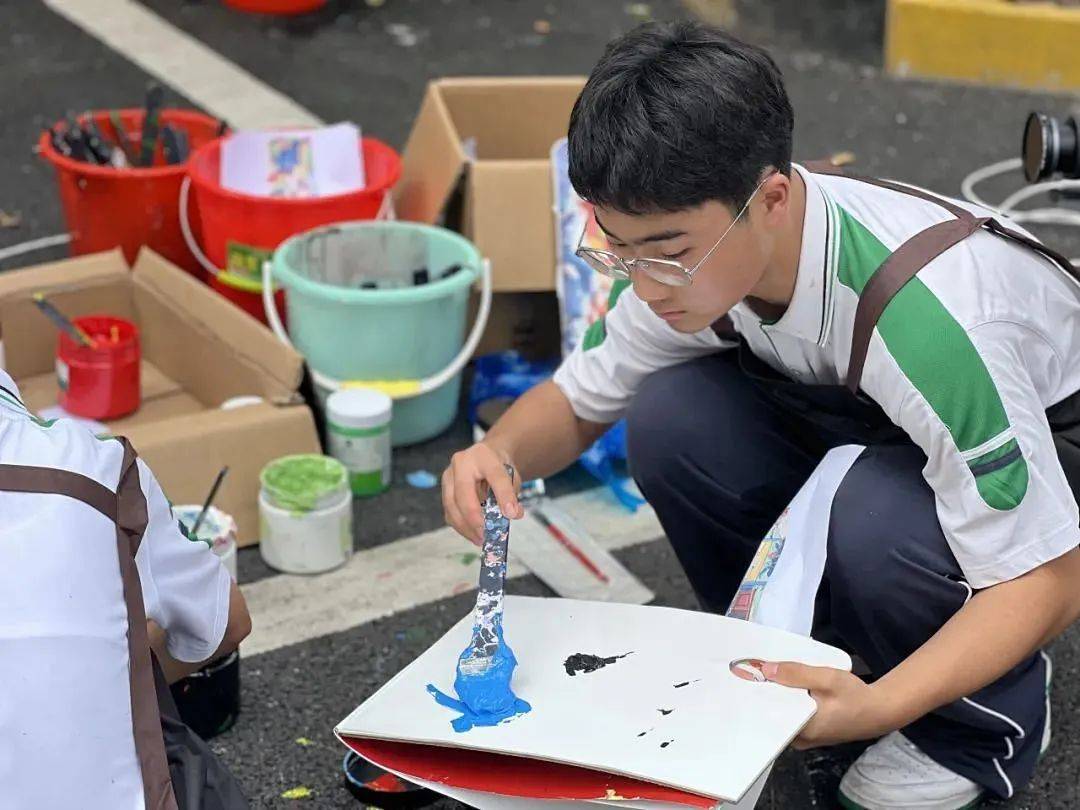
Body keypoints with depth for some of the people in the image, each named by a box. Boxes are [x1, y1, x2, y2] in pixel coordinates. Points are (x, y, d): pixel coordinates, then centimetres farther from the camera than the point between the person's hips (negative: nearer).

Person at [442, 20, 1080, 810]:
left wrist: (878, 707, -45)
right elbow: (578, 401, -2)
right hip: (863, 429, 6)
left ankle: (989, 718, -6)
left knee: (876, 523, -37)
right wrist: (500, 452, -25)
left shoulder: (922, 314, -40)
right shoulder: (696, 252, -20)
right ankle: (819, 653, 1)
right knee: (674, 419, -21)